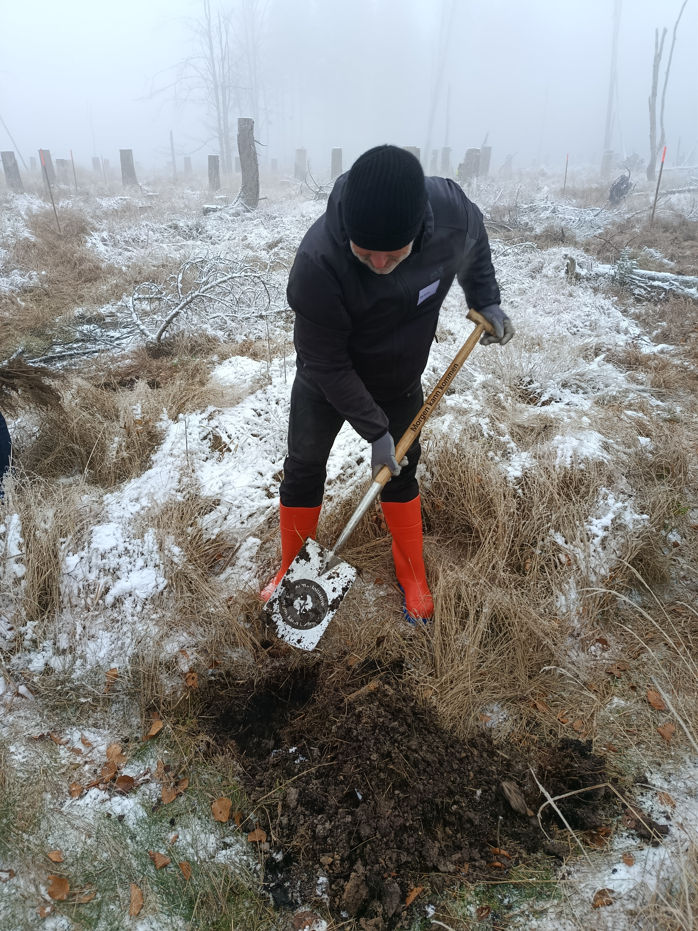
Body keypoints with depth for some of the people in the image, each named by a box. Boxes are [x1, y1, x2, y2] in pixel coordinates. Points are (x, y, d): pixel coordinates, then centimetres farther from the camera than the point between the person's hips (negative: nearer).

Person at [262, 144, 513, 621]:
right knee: (303, 471, 6)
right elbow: (327, 364, -27)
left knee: (401, 473, 13)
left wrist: (486, 300, -3)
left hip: (400, 381, 3)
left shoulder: (453, 208, -27)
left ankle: (413, 576, 33)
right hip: (325, 382, -2)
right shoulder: (317, 264, -38)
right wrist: (374, 430, -23)